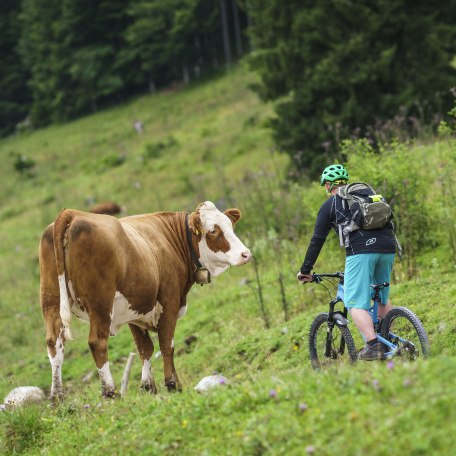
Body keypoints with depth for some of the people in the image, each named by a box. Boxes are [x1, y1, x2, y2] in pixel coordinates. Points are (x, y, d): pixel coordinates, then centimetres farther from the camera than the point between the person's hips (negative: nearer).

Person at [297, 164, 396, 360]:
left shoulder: (330, 204, 14)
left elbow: (317, 240, 12)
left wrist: (305, 271, 19)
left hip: (361, 250, -6)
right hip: (388, 248, 6)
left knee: (356, 303, -5)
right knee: (382, 298, 23)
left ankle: (373, 346, -21)